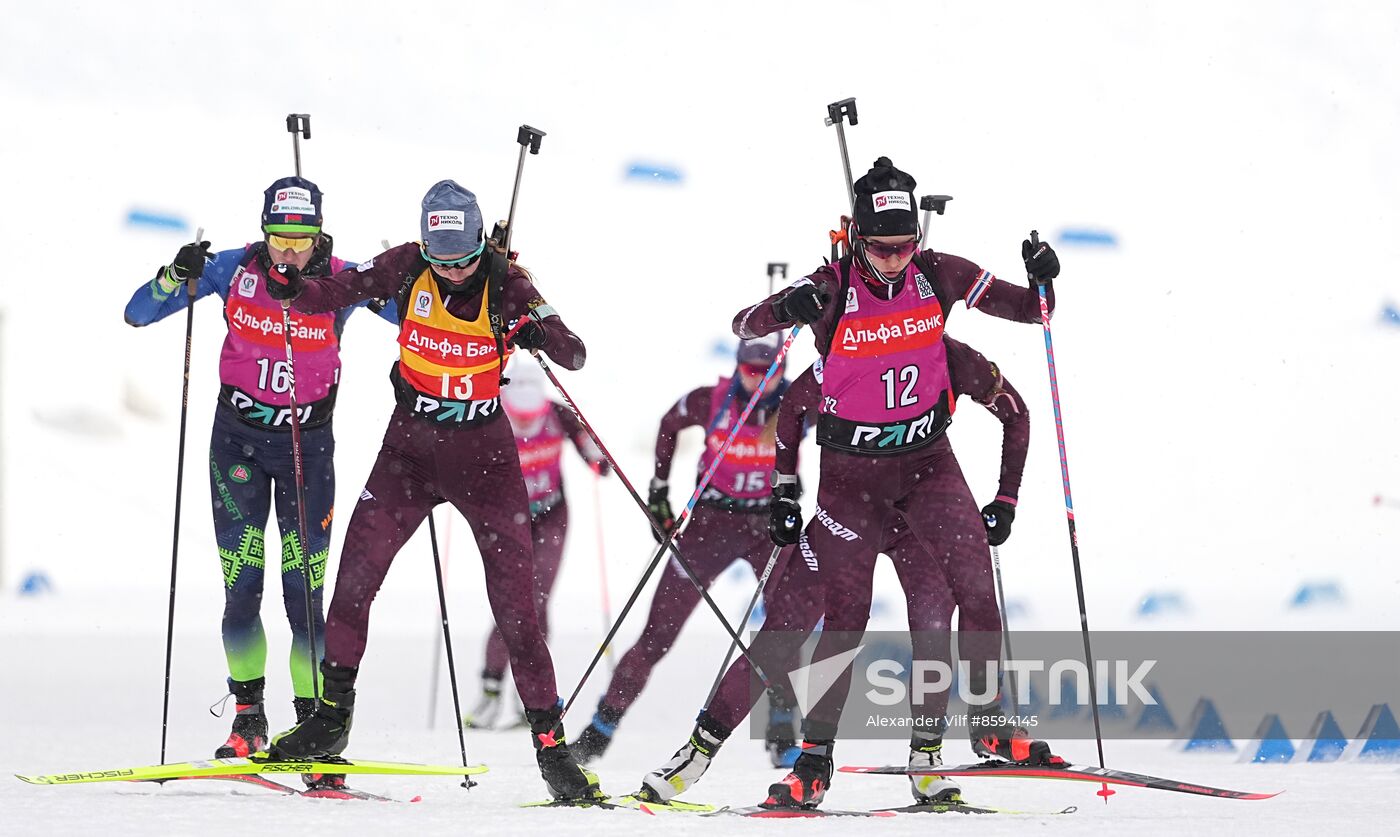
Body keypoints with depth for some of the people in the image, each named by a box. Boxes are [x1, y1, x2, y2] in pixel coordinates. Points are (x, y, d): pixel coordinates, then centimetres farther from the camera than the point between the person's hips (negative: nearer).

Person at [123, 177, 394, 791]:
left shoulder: (342, 280, -10)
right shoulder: (234, 270, -9)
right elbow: (138, 314, -6)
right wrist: (177, 276, -24)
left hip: (308, 445, -1)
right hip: (238, 439, 1)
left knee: (305, 595, -7)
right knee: (241, 590, -1)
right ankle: (248, 717, 16)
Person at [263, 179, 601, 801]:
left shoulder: (506, 283, -12)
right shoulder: (407, 267, -7)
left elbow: (575, 357, -15)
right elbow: (336, 293, -8)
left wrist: (542, 335, -37)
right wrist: (293, 288, -30)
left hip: (483, 452, -2)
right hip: (411, 446, 2)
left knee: (515, 601, -5)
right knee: (355, 570, -10)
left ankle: (550, 743, 1)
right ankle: (333, 715, 4)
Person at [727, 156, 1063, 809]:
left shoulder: (938, 276, -7)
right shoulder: (832, 289, -15)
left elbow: (1031, 309, 1)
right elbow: (744, 326, -20)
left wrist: (1042, 281, -22)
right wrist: (784, 310, -42)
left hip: (927, 460, 2)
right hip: (851, 468, -2)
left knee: (977, 580, -13)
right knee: (846, 615, -3)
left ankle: (988, 723, 1)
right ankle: (814, 759, 7)